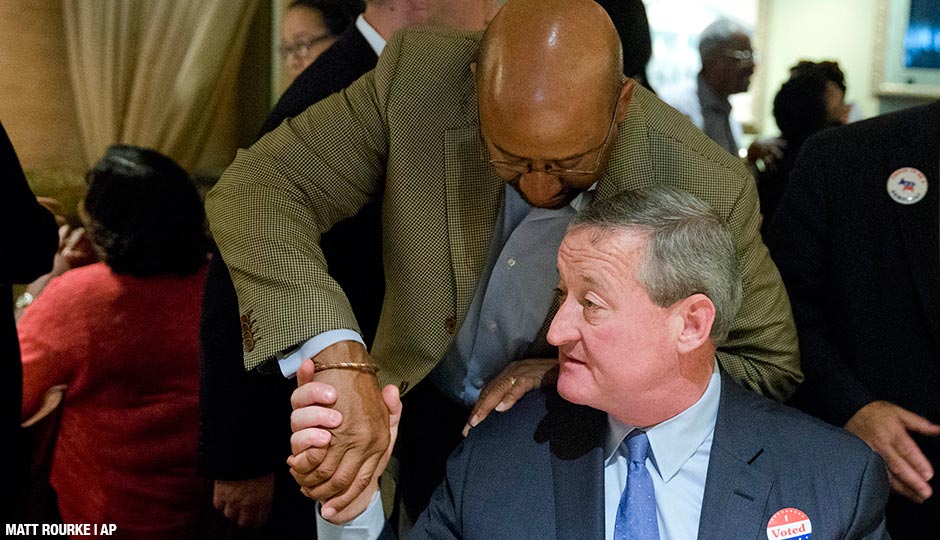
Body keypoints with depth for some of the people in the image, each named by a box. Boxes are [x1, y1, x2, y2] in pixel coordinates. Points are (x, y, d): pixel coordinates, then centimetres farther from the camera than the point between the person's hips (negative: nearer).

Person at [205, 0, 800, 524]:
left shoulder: (705, 188, -28)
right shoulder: (417, 78, -25)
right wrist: (333, 356, -42)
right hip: (412, 429, 2)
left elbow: (770, 367, -16)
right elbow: (259, 188, -25)